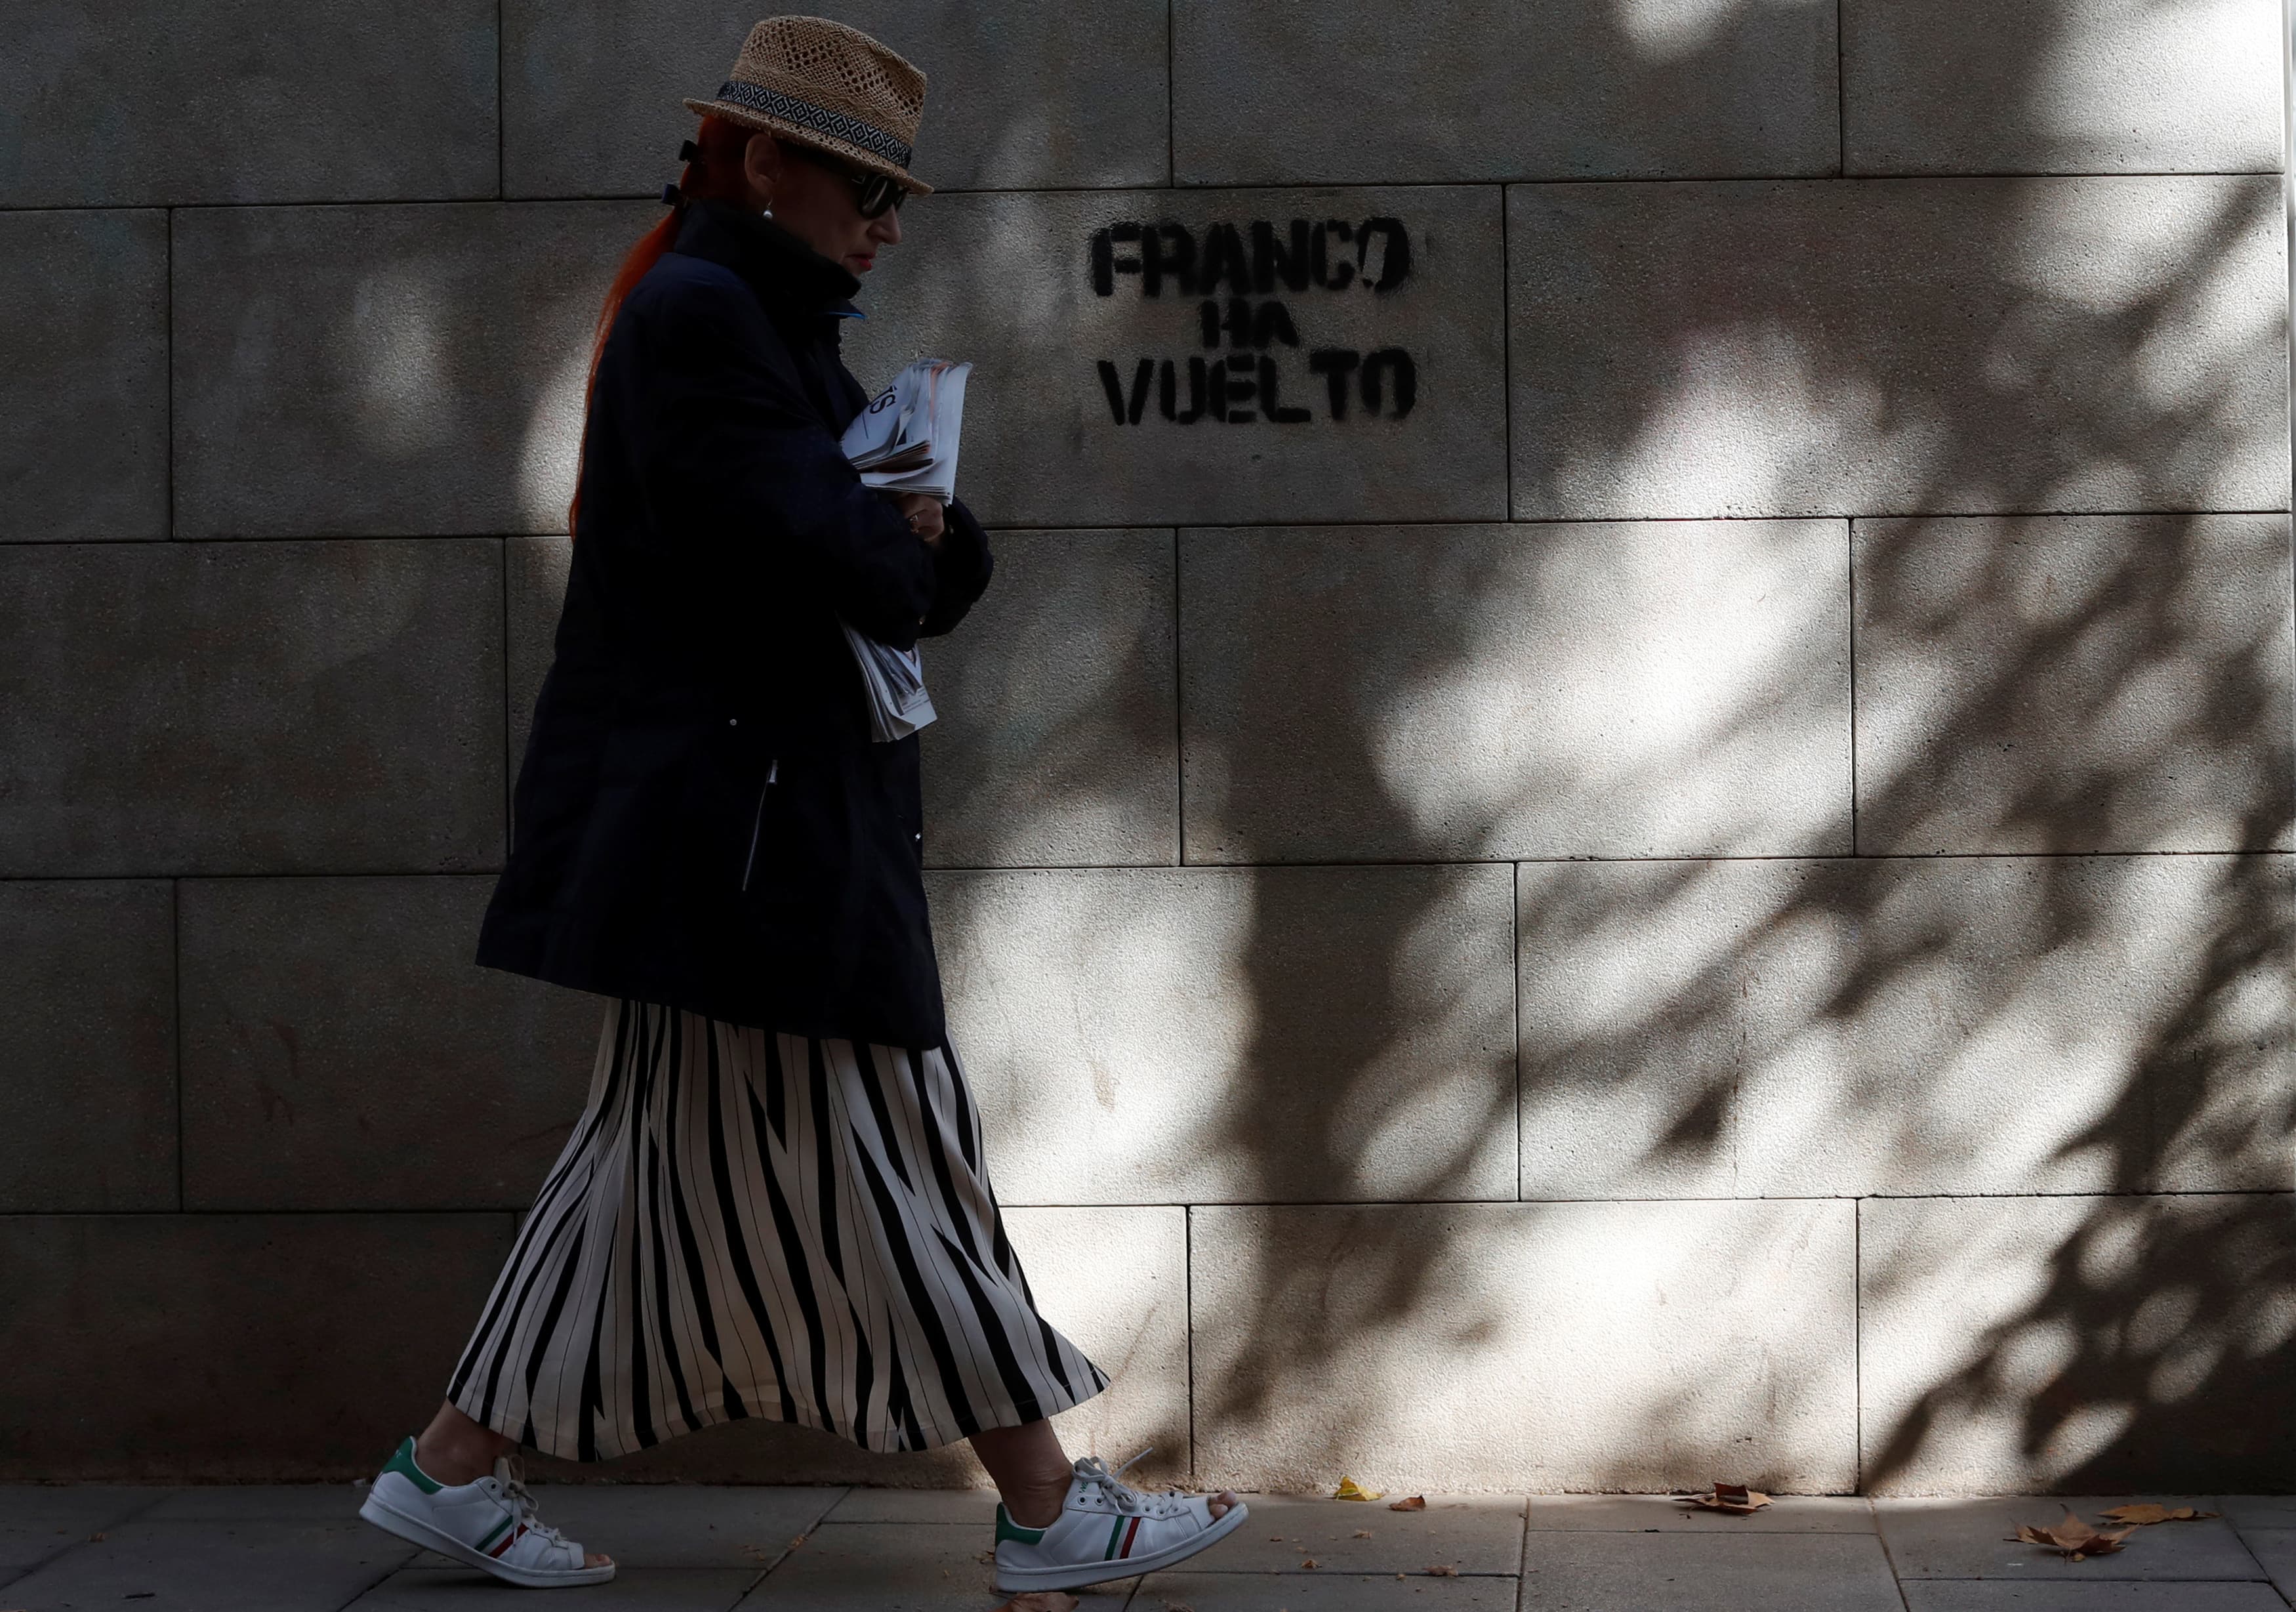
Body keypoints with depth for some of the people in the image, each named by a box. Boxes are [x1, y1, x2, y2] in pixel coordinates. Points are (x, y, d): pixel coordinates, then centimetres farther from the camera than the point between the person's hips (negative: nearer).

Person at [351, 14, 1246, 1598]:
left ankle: (455, 1466, 19)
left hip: (784, 822, 11)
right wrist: (888, 541, -2)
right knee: (880, 1166, -3)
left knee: (669, 1155, 13)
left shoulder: (780, 328, 19)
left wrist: (920, 535, -5)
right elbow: (804, 548, -23)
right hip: (741, 826, -11)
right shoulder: (696, 314, -13)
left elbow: (927, 576, 18)